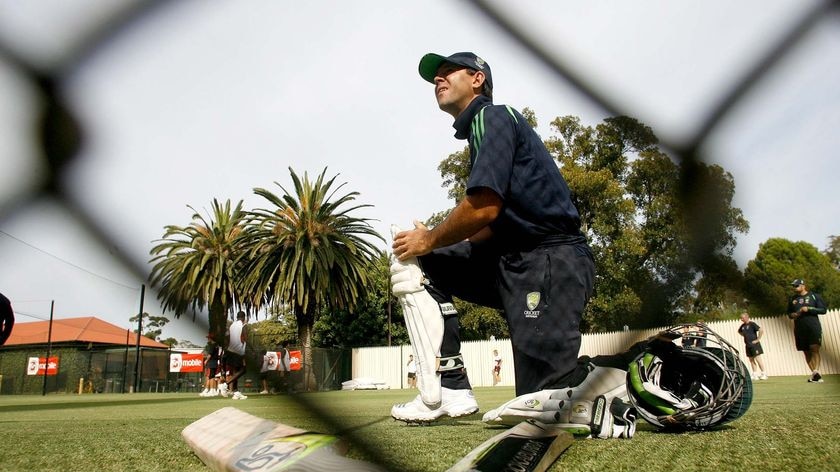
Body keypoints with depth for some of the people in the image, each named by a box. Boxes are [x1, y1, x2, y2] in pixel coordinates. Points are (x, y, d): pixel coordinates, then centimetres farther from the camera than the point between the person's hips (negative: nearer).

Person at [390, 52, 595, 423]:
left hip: (551, 263, -10)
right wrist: (429, 244, 7)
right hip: (511, 262, 10)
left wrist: (431, 239, -3)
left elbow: (484, 207, -19)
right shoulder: (478, 129, 22)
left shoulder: (493, 116, -5)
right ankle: (450, 392, -2)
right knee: (411, 264, 4)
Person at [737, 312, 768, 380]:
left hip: (754, 344, -7)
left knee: (758, 359, -7)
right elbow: (739, 331, 29)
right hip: (747, 345, 7)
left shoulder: (752, 324, -11)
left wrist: (758, 339, -15)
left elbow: (761, 331, -18)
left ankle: (764, 374, 0)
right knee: (751, 360, 8)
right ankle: (755, 374, 13)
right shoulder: (743, 326, 9)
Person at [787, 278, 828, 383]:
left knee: (814, 349, -16)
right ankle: (815, 374, 10)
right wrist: (792, 315, 1)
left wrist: (809, 309, -13)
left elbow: (823, 310, -1)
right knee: (806, 352, 5)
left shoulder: (814, 296, 3)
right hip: (800, 329, 5)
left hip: (813, 327, -4)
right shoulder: (793, 299, 16)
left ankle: (816, 371, -23)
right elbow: (789, 312, 24)